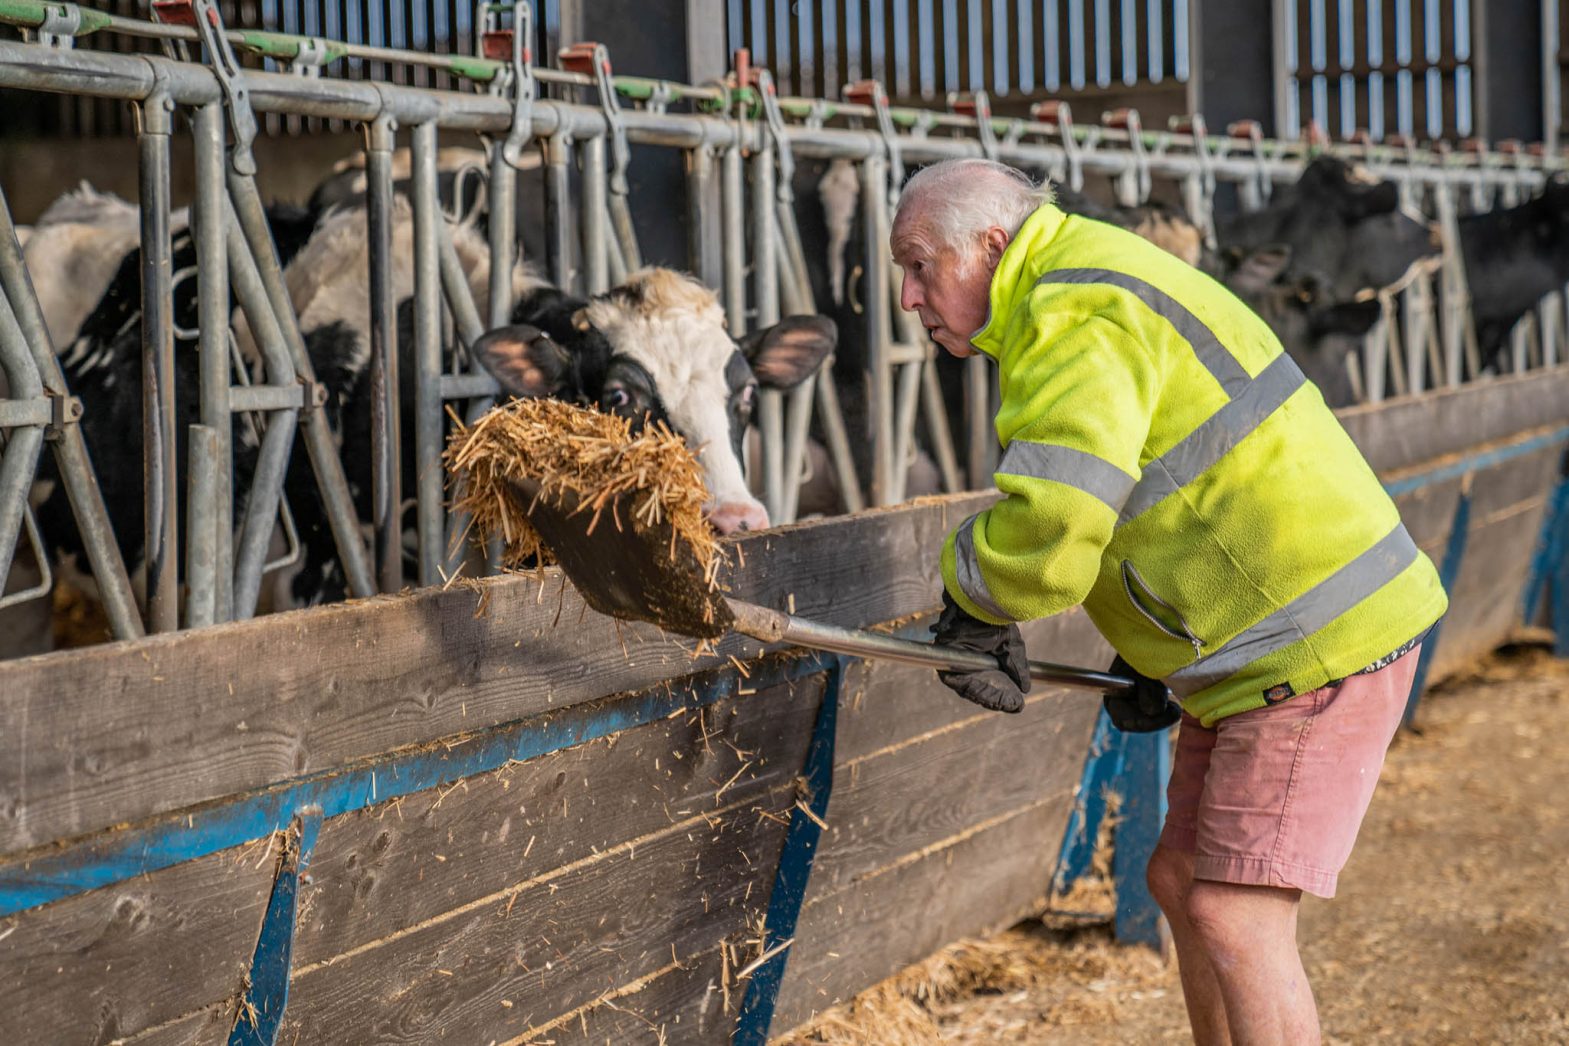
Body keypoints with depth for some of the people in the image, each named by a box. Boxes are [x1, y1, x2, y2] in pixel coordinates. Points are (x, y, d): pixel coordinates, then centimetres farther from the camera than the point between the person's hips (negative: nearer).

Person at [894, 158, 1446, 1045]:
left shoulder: (1076, 320, -18)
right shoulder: (1087, 285, 17)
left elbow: (1049, 525, -30)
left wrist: (974, 606, -8)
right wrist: (1153, 665, 16)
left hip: (1321, 638, -11)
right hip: (1266, 638, 11)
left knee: (1235, 915, -13)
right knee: (1182, 883, 15)